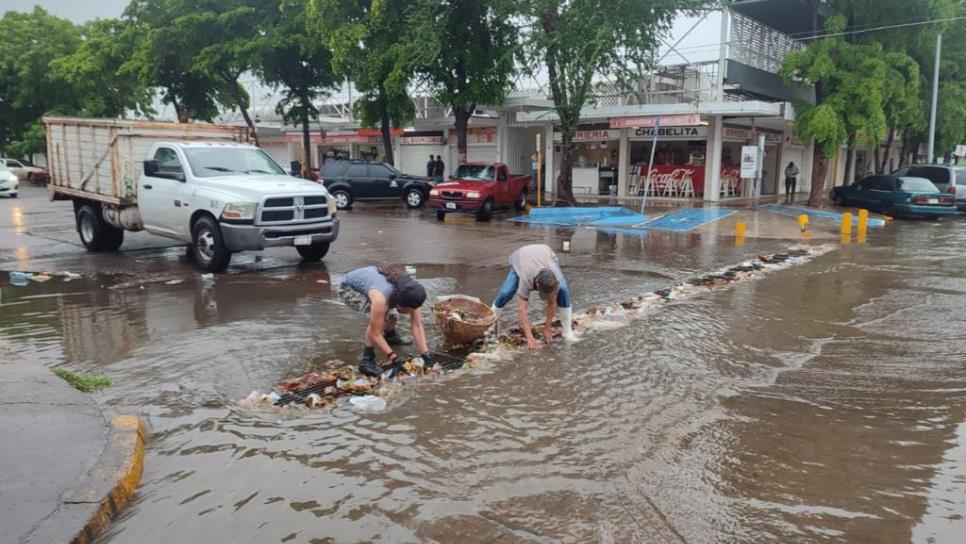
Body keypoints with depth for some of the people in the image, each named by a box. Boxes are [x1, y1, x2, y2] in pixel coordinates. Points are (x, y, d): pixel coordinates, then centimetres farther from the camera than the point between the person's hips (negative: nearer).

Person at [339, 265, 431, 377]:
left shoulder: (409, 295, -23)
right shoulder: (381, 298, -41)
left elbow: (417, 325, -18)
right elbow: (375, 334, -35)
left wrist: (425, 354, -23)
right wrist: (393, 358, -33)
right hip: (348, 288, -7)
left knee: (392, 315, 10)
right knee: (377, 317, -28)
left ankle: (390, 335, 42)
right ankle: (367, 360, -16)